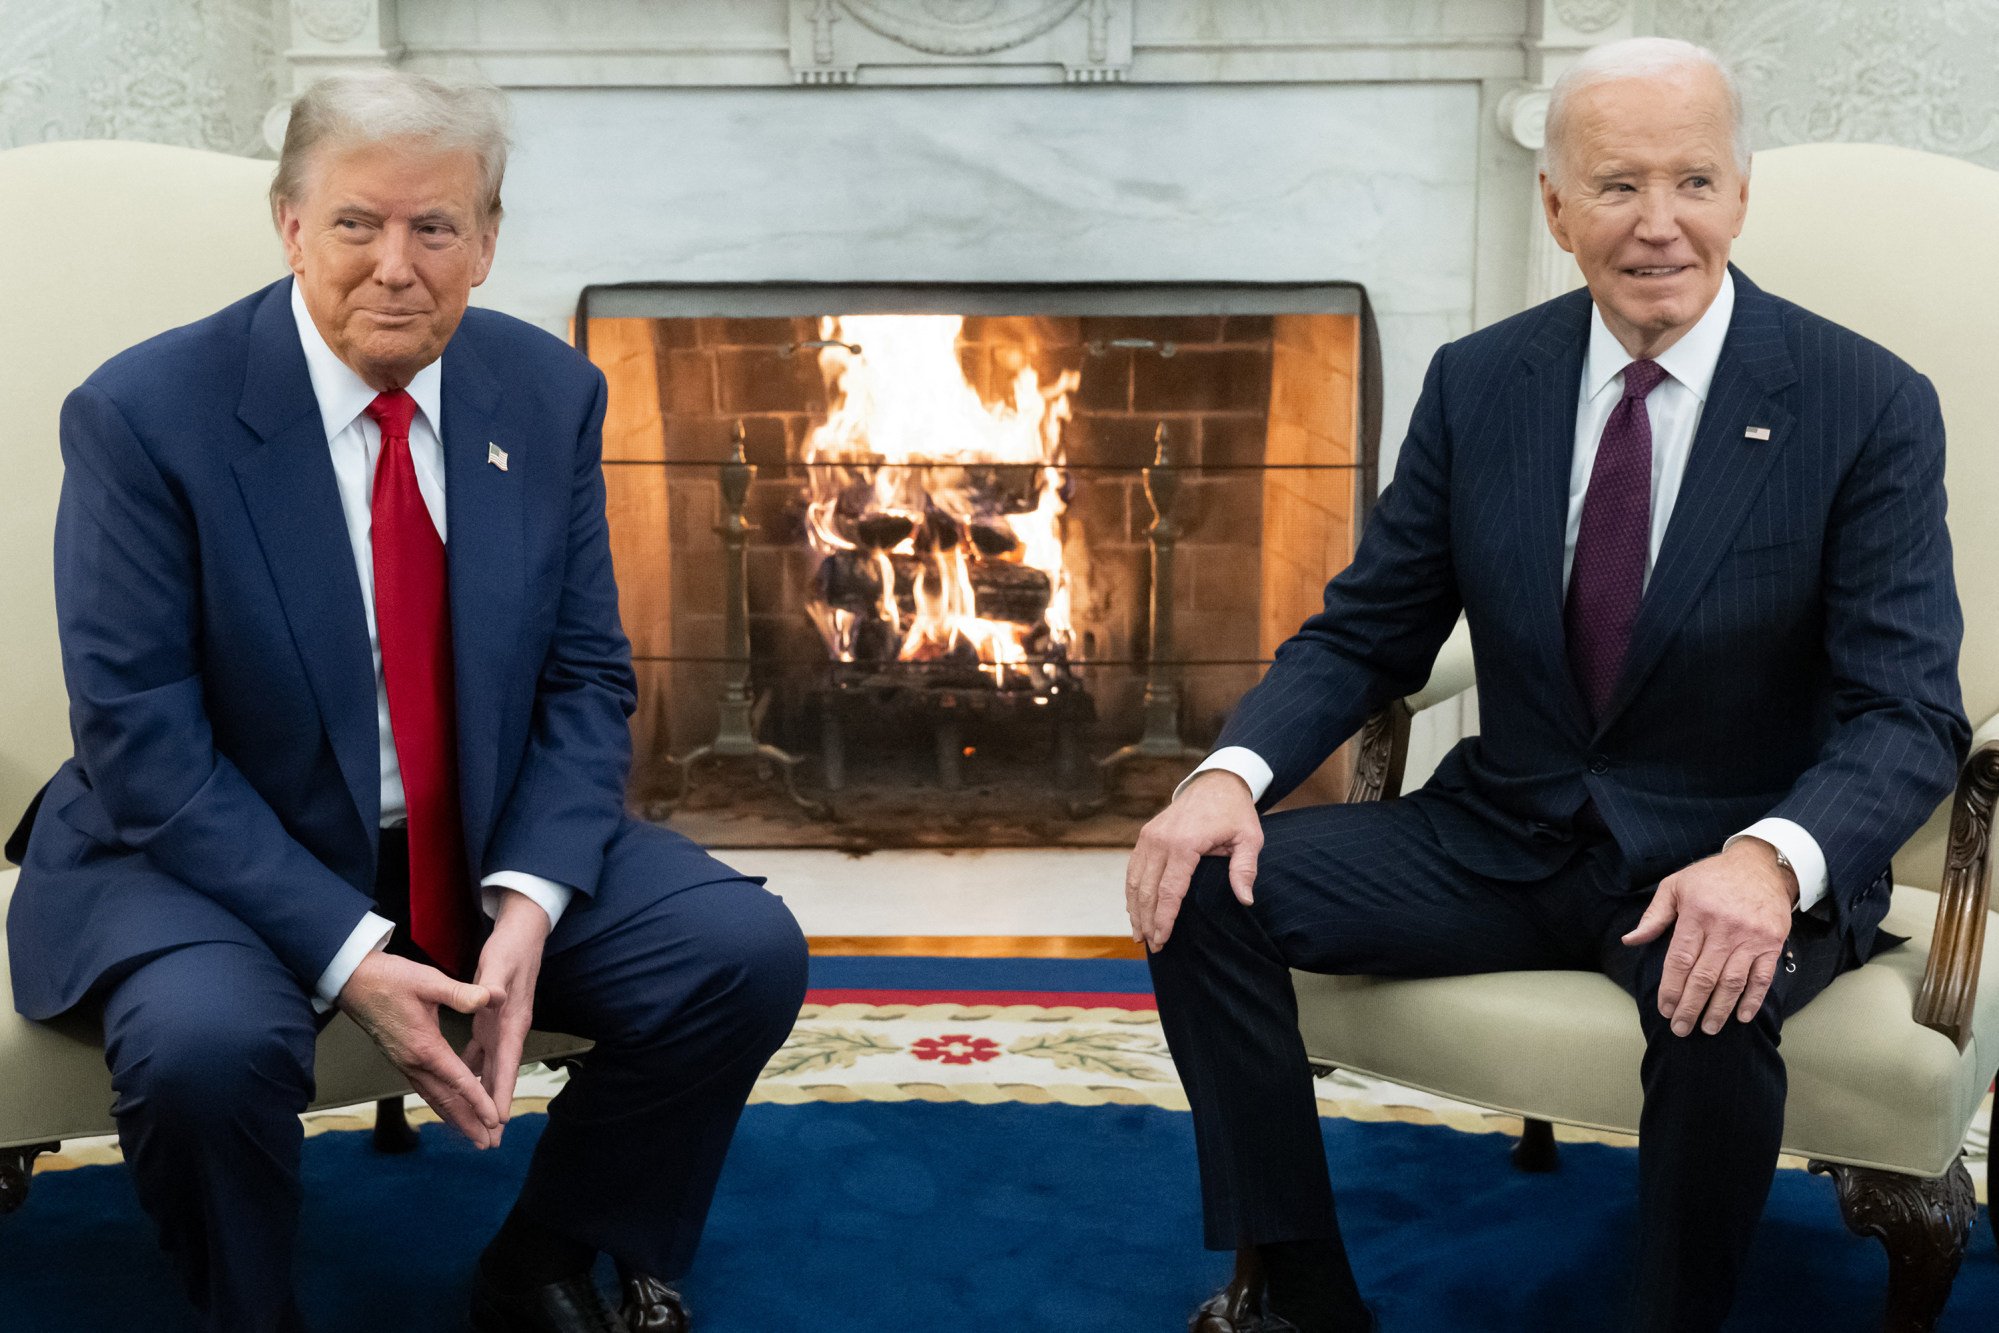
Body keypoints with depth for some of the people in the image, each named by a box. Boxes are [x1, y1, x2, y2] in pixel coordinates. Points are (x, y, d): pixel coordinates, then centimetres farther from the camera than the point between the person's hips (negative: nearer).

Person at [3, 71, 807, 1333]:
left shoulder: (547, 394, -2)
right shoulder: (144, 414, -14)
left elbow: (587, 681, 1)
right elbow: (140, 743, -16)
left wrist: (528, 900, -17)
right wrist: (347, 954, -24)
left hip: (488, 841, 4)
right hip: (214, 854, -3)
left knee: (747, 950, -14)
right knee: (206, 1042, -35)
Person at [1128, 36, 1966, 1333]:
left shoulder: (1870, 407, -9)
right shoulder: (1478, 383, 0)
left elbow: (1910, 713, -14)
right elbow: (1367, 632, 4)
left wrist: (1771, 859, -36)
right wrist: (1235, 773, -17)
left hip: (1733, 865, -3)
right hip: (1503, 837, 4)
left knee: (1716, 1001, -37)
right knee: (1204, 889, -14)